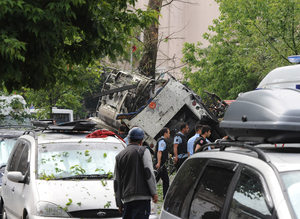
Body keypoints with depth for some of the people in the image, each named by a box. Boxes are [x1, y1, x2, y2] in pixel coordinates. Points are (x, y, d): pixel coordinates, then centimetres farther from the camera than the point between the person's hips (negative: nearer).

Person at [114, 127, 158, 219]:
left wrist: (119, 202, 20)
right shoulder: (143, 151, 1)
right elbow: (149, 173, -8)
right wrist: (154, 192, -4)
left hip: (126, 198, 5)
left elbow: (116, 182, 16)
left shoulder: (119, 156, 16)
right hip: (142, 197, -5)